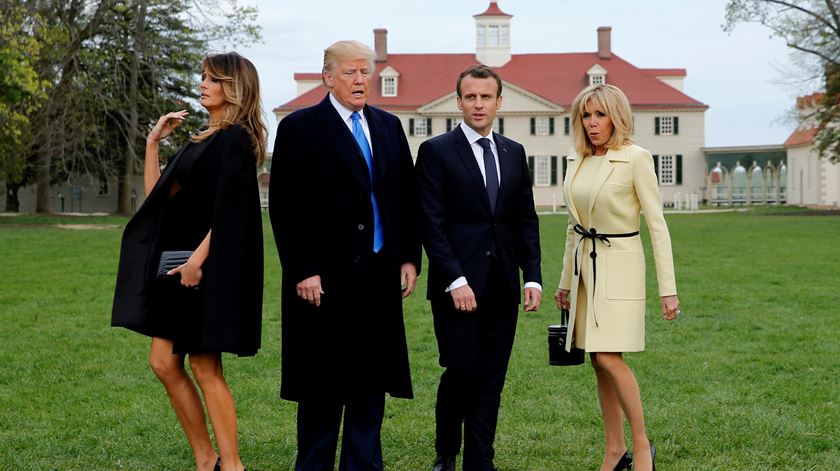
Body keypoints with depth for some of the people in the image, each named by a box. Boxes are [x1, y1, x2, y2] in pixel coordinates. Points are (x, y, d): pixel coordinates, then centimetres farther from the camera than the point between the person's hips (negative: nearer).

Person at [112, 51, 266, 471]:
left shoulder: (235, 139, -8)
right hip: (178, 263, 9)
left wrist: (200, 256, -23)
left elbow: (229, 208, -17)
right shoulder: (201, 141, 18)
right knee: (164, 363, 7)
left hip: (211, 266, -9)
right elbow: (156, 195, 17)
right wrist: (153, 141, 13)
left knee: (203, 366, -5)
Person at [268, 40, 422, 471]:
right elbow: (285, 208, -8)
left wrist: (409, 258, 6)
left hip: (379, 276, 5)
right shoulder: (299, 128, -4)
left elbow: (407, 198, 14)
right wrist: (303, 272, -13)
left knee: (372, 380, 8)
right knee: (323, 386, 3)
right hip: (325, 278, -5)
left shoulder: (389, 127, 13)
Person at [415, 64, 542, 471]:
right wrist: (455, 281, -15)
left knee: (491, 379, 5)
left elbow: (526, 220, 13)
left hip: (503, 286, 4)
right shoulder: (436, 151, -2)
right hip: (458, 285, -4)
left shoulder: (514, 153, 13)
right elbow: (432, 223, -8)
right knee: (460, 372, -3)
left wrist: (533, 277, 3)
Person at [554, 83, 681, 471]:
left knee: (610, 358, -14)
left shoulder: (635, 158, -10)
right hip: (585, 265, 7)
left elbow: (657, 224, -12)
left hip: (620, 265, -7)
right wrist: (565, 280, 18)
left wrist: (667, 288, -15)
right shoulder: (576, 160, 9)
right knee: (599, 362, 8)